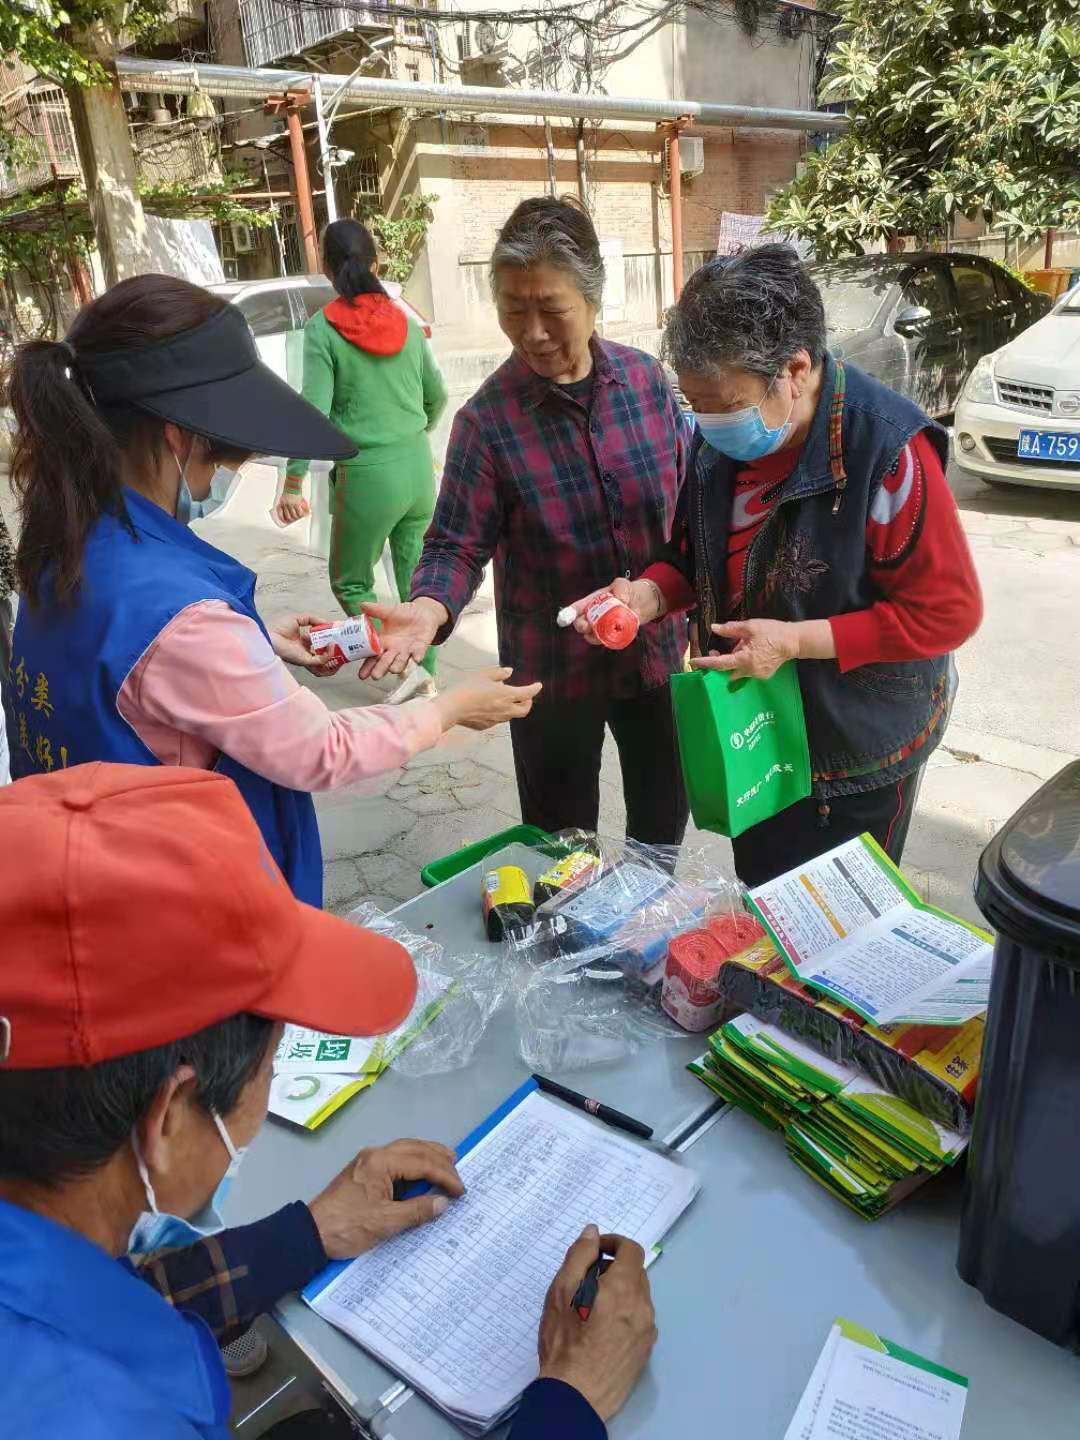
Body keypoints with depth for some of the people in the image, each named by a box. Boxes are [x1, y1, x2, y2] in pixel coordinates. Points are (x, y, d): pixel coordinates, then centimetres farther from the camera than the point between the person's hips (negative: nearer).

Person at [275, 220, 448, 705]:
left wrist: (293, 483, -11)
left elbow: (314, 409, -15)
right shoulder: (405, 321, 6)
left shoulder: (323, 327, -8)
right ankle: (428, 672, 20)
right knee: (417, 579, 15)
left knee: (350, 582, 13)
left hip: (368, 474, -5)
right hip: (419, 468, 5)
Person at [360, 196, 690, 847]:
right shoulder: (487, 420, -15)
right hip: (555, 670, -3)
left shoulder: (645, 377, -6)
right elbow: (458, 546, -14)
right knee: (563, 836, 14)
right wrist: (429, 609, -35)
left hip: (656, 648, 4)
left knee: (664, 814, 23)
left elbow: (690, 498, 4)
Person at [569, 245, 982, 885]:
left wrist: (796, 640, -27)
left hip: (859, 750, -5)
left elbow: (948, 612, -21)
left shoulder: (888, 451, -26)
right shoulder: (720, 438, -8)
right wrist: (648, 595, -15)